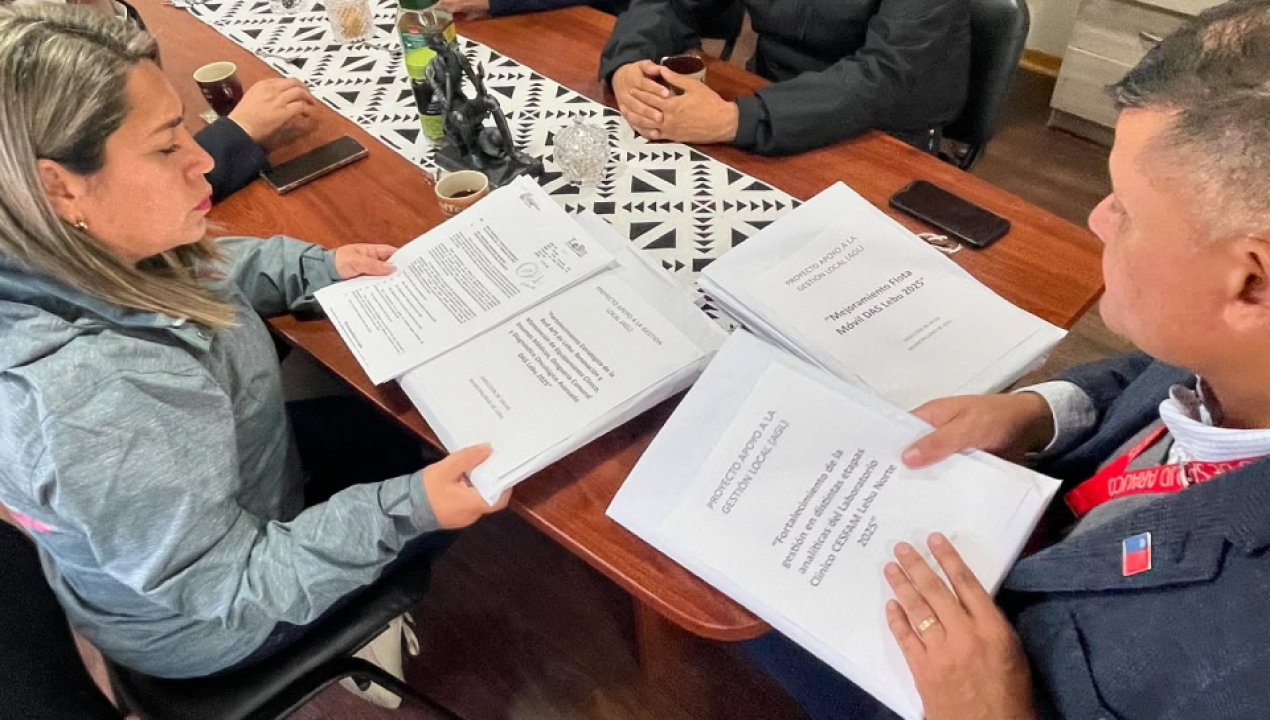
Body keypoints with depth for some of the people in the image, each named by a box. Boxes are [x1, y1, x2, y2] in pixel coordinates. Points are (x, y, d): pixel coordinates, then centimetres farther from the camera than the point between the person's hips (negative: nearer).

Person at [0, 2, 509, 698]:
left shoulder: (69, 262, -20)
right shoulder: (95, 404, -45)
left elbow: (207, 269, 3)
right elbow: (231, 587, -32)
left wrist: (320, 267, -6)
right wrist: (403, 512, -37)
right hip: (210, 619, -6)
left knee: (382, 425, 21)